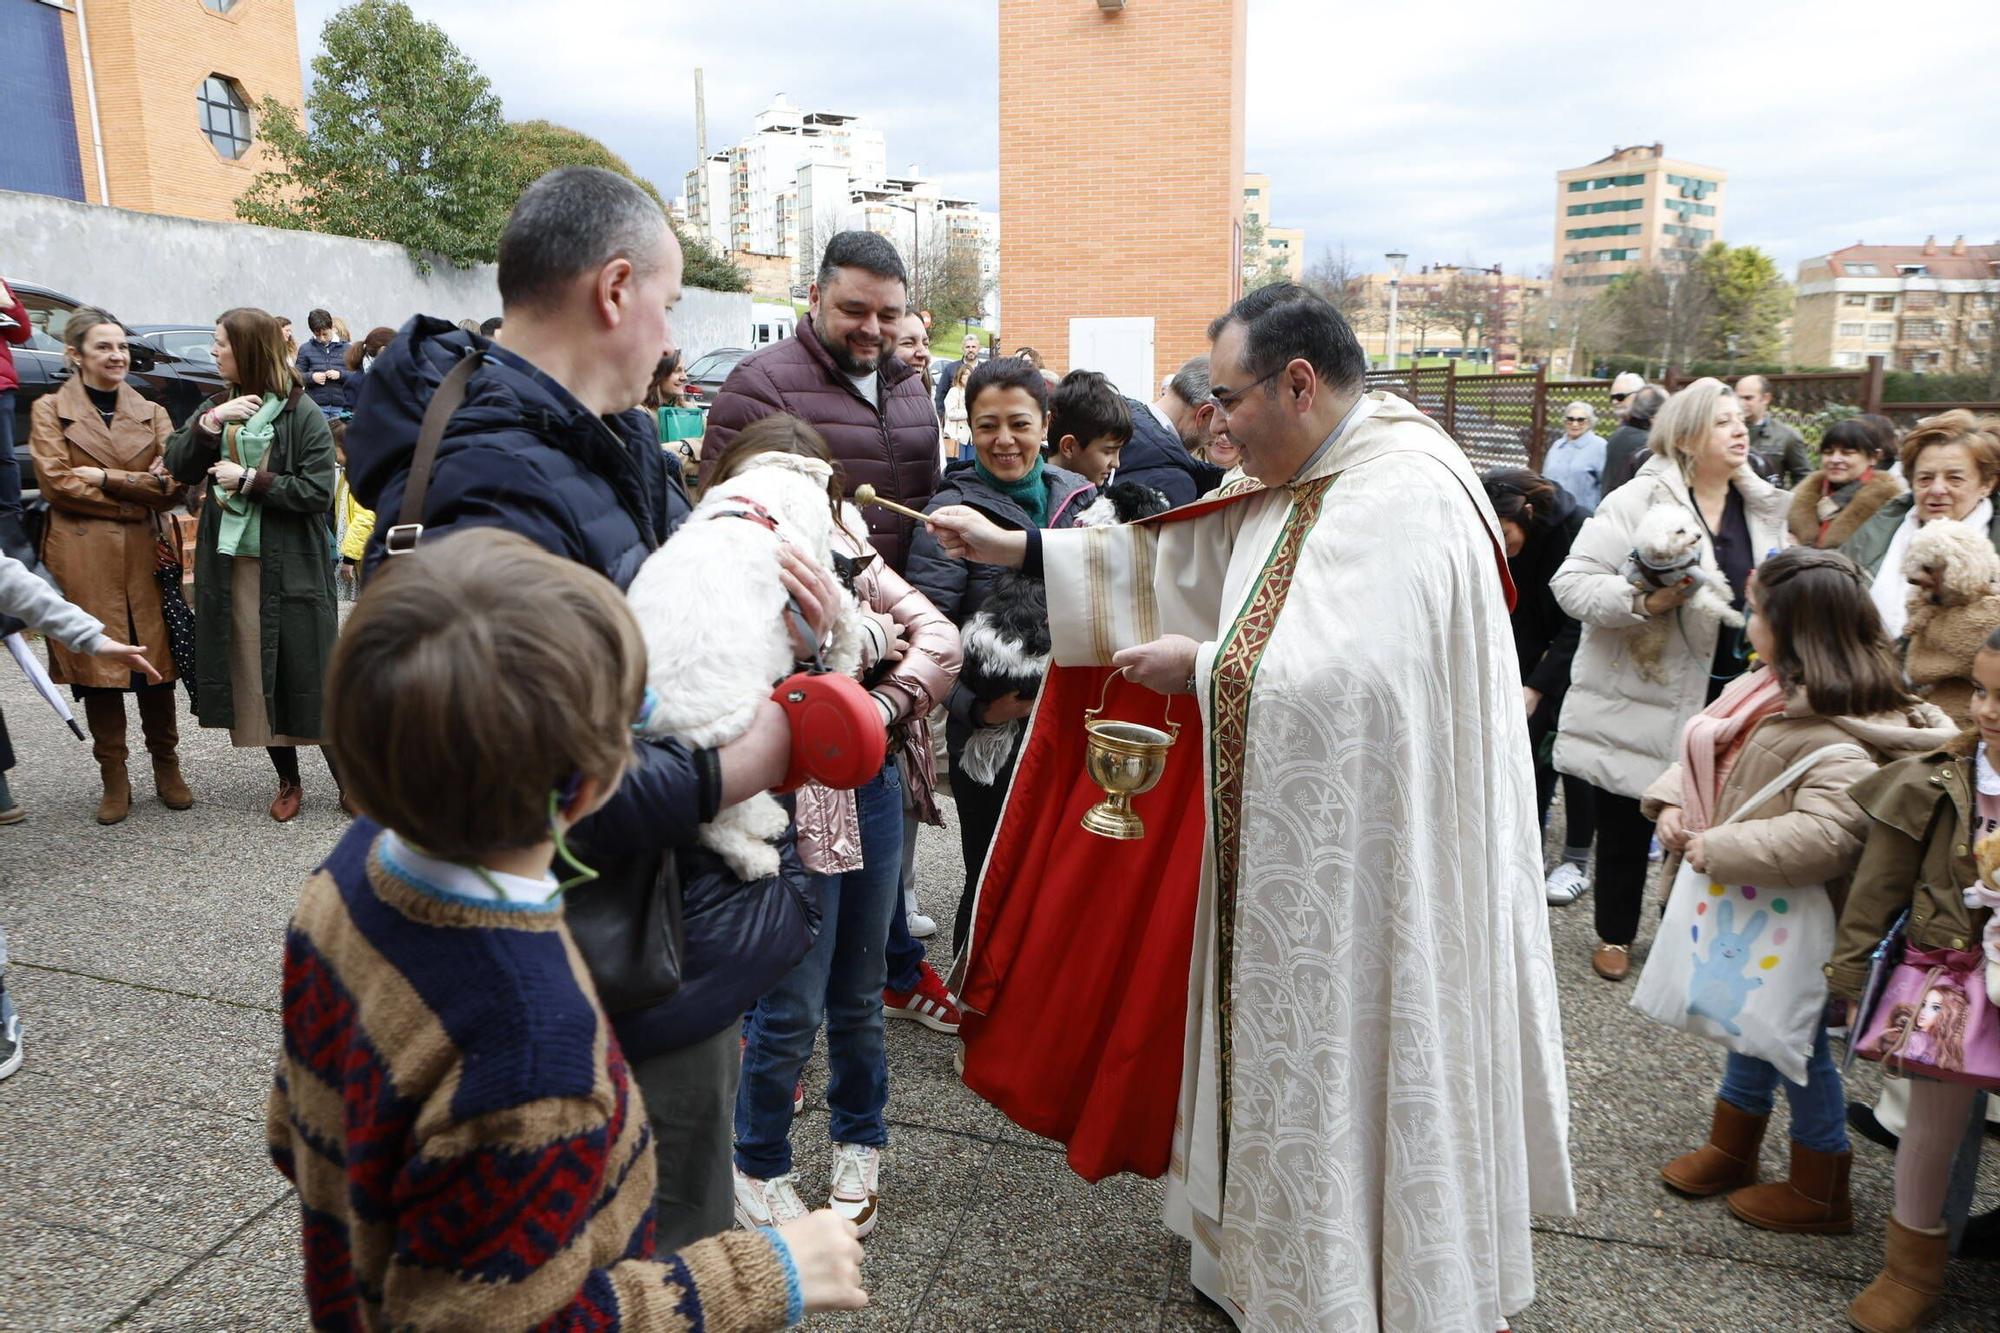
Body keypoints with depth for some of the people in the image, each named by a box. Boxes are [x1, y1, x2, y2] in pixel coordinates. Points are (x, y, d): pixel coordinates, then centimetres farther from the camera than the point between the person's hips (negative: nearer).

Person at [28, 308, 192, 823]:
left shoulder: (151, 413, 12)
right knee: (97, 664, 2)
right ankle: (114, 778, 13)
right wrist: (134, 491, -7)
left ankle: (167, 768, 18)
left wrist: (103, 478, -10)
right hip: (83, 557, -2)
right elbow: (57, 482, -6)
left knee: (157, 662, 4)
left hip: (145, 553, 2)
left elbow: (171, 485, 1)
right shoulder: (50, 410, 5)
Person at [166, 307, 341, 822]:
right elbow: (178, 467, 2)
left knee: (306, 673, -1)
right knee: (253, 677, 9)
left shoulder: (302, 413, -6)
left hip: (290, 566, -5)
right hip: (230, 564, 6)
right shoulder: (216, 406, 12)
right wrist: (208, 423, -12)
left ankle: (347, 779, 11)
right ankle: (288, 781, 21)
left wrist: (248, 481, -13)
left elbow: (317, 491, -12)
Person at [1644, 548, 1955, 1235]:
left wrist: (1717, 850, -34)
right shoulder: (1771, 688, -1)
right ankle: (1730, 1150, 43)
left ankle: (1820, 1190, 32)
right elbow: (1706, 747, 9)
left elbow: (1823, 838, -41)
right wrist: (1673, 803, -6)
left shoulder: (1835, 742, -30)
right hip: (1741, 910, 9)